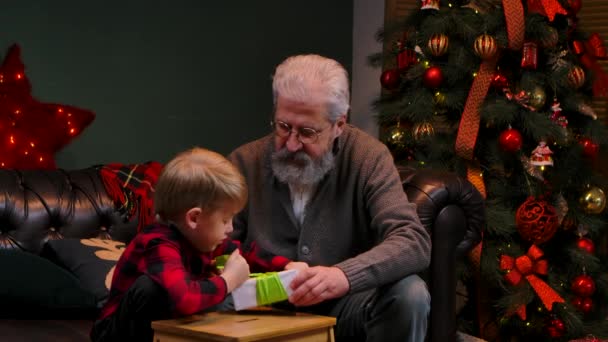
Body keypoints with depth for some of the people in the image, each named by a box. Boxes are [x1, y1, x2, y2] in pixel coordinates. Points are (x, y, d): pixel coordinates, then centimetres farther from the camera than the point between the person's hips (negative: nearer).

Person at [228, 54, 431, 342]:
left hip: (344, 306, 1)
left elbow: (414, 242, -21)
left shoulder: (368, 158, -9)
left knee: (409, 294, -28)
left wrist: (345, 275, -40)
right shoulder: (245, 162, -2)